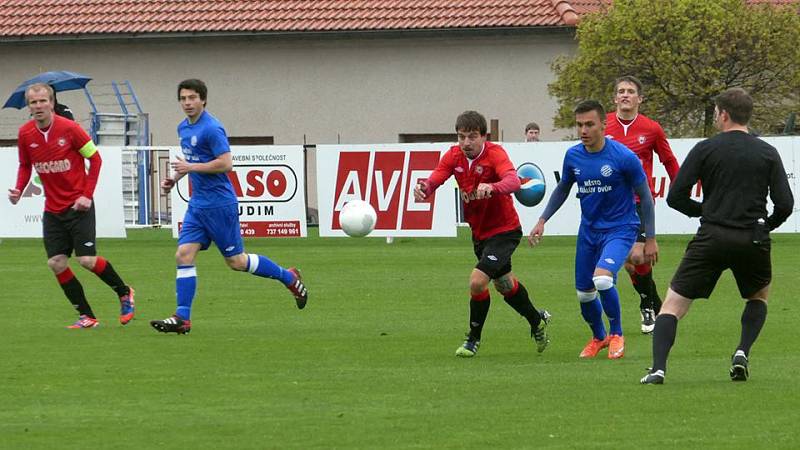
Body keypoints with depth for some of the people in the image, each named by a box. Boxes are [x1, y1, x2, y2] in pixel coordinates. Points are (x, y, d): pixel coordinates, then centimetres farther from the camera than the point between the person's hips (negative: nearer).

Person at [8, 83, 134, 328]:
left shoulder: (69, 129, -15)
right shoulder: (25, 134, -3)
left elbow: (95, 158, -6)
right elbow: (25, 166, 12)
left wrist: (87, 195, -12)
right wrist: (18, 190, -6)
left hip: (78, 206, -5)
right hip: (53, 209, 5)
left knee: (87, 260, -11)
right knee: (56, 263, -3)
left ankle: (124, 293, 16)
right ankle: (87, 316, 9)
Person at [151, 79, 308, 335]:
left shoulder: (211, 129, -17)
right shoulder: (184, 128, 11)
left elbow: (226, 163, -22)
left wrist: (191, 167, -20)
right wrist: (175, 178, 11)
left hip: (219, 205, -8)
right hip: (198, 205, 8)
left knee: (236, 261, 1)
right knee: (184, 255, -4)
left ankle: (289, 278, 20)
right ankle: (182, 318, -5)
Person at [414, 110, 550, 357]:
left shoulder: (495, 153, -23)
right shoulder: (454, 156, -6)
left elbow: (513, 181, -41)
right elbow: (434, 180, -18)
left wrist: (491, 188, -61)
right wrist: (424, 189, -42)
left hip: (504, 230, -7)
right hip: (479, 232, 7)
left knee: (477, 281, -21)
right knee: (504, 285, 24)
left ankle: (474, 339, 0)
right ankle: (537, 321, 49)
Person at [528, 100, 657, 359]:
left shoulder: (624, 157, -17)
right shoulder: (573, 156, -3)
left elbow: (645, 196, -7)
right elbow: (562, 189, 16)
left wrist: (650, 239, -5)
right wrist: (543, 220, 8)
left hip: (620, 229, -5)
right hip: (588, 229, 5)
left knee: (602, 278, -28)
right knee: (584, 294, 9)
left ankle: (617, 334, -5)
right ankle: (599, 338, 38)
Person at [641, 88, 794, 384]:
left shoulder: (705, 149, 0)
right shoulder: (768, 153, 5)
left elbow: (676, 197, -3)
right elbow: (785, 204, -1)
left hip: (712, 238, -2)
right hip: (753, 242, 2)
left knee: (673, 305, 5)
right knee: (759, 296, 30)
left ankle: (658, 368, -15)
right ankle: (742, 353, 8)